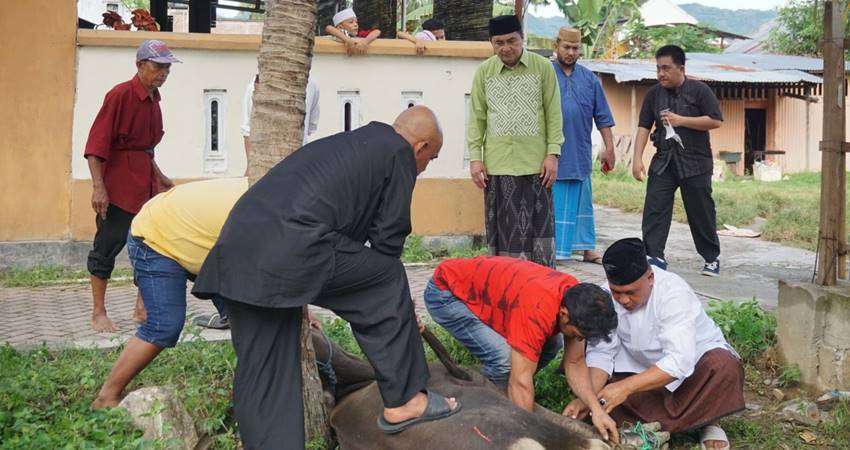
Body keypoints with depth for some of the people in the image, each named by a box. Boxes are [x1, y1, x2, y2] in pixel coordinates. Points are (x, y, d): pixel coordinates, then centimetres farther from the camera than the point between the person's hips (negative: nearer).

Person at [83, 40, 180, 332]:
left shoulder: (152, 99, 12)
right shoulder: (120, 95, -13)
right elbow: (96, 143, -18)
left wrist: (160, 177, 26)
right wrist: (98, 187, -24)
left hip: (146, 184, 8)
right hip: (119, 185, -8)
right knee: (108, 246, 0)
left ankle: (142, 309, 20)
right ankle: (98, 314, 11)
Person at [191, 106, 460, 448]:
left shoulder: (341, 143, 33)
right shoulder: (399, 153, 9)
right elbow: (388, 239, 8)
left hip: (236, 246, 8)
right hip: (292, 250, -8)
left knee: (260, 373, 12)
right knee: (388, 282, 12)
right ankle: (403, 399, 19)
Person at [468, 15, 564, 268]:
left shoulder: (543, 67, 2)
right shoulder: (484, 72, 6)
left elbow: (554, 114, 2)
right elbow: (477, 118, 7)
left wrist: (553, 153, -5)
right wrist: (475, 157, 1)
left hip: (535, 164, -1)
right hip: (497, 165, 2)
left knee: (538, 228, 2)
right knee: (501, 229, 6)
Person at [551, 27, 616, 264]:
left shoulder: (589, 79, 11)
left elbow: (603, 118, 13)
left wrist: (609, 148, 9)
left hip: (580, 154, 3)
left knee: (582, 203, 10)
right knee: (551, 203, -1)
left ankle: (587, 248, 17)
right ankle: (552, 251, 5)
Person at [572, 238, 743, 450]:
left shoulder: (674, 293, -31)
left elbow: (680, 360, -39)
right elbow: (600, 353, -15)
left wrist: (625, 387, -46)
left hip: (695, 357, -3)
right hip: (645, 371, 3)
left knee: (725, 365, -35)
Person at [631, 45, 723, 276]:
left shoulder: (699, 90, -3)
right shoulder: (654, 94, 9)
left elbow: (715, 121, -9)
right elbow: (643, 127, 7)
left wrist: (680, 120, -14)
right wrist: (637, 158, -3)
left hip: (695, 162, -3)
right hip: (663, 162, 4)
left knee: (701, 213, 3)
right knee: (654, 209, -7)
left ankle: (712, 258, 18)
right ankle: (654, 257, -4)